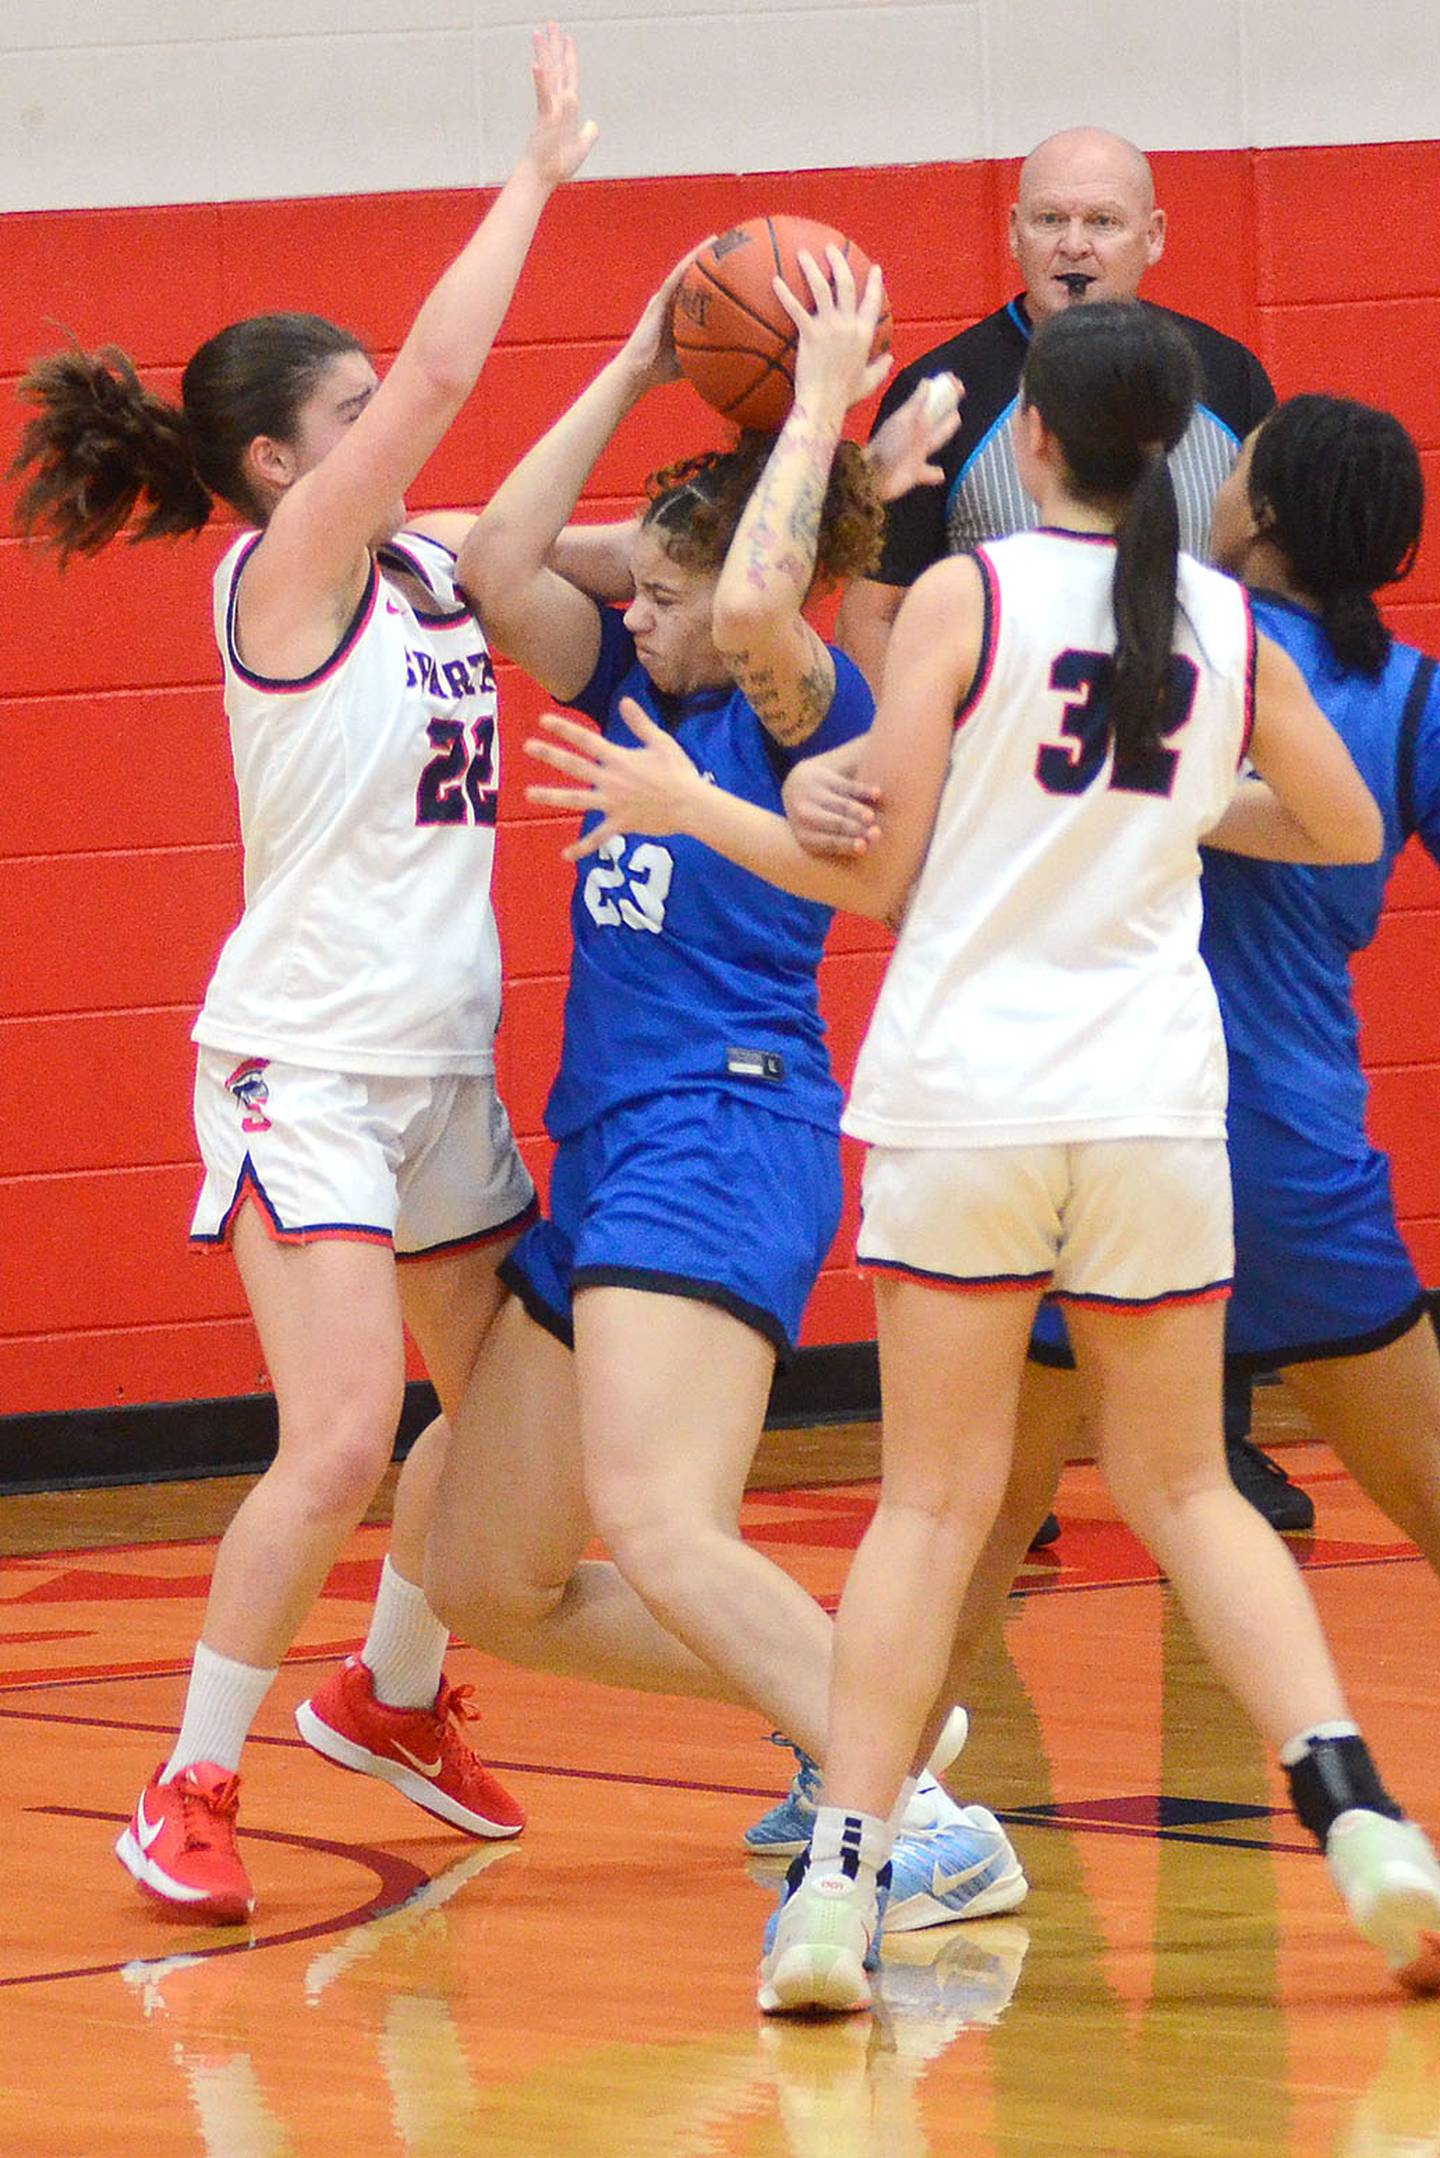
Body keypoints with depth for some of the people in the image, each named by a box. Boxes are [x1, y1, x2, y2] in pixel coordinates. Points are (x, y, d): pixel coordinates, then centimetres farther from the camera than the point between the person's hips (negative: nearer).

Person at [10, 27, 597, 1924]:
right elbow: (440, 374, -21)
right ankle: (191, 1792, -4)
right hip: (306, 1070, -8)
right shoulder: (288, 569, -13)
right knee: (342, 1446, -17)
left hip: (440, 1072, 8)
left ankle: (392, 1696, 40)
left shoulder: (433, 563, 8)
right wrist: (541, 170, -15)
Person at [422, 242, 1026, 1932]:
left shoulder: (806, 708, -7)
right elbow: (497, 567, 11)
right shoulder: (638, 691, 16)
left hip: (722, 1142, -9)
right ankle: (851, 1722, 16)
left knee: (656, 1527, -29)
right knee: (486, 1585, 10)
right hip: (604, 1156, 9)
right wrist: (635, 372, 10)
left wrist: (822, 407, -17)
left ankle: (935, 1833, -32)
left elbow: (760, 607, -28)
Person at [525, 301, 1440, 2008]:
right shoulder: (1229, 625, 5)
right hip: (1156, 1099, 2)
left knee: (933, 1501, 3)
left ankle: (839, 1882, -5)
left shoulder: (967, 596, -6)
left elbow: (867, 872, -5)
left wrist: (681, 805, 9)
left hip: (967, 1093, -2)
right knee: (1184, 1489, 14)